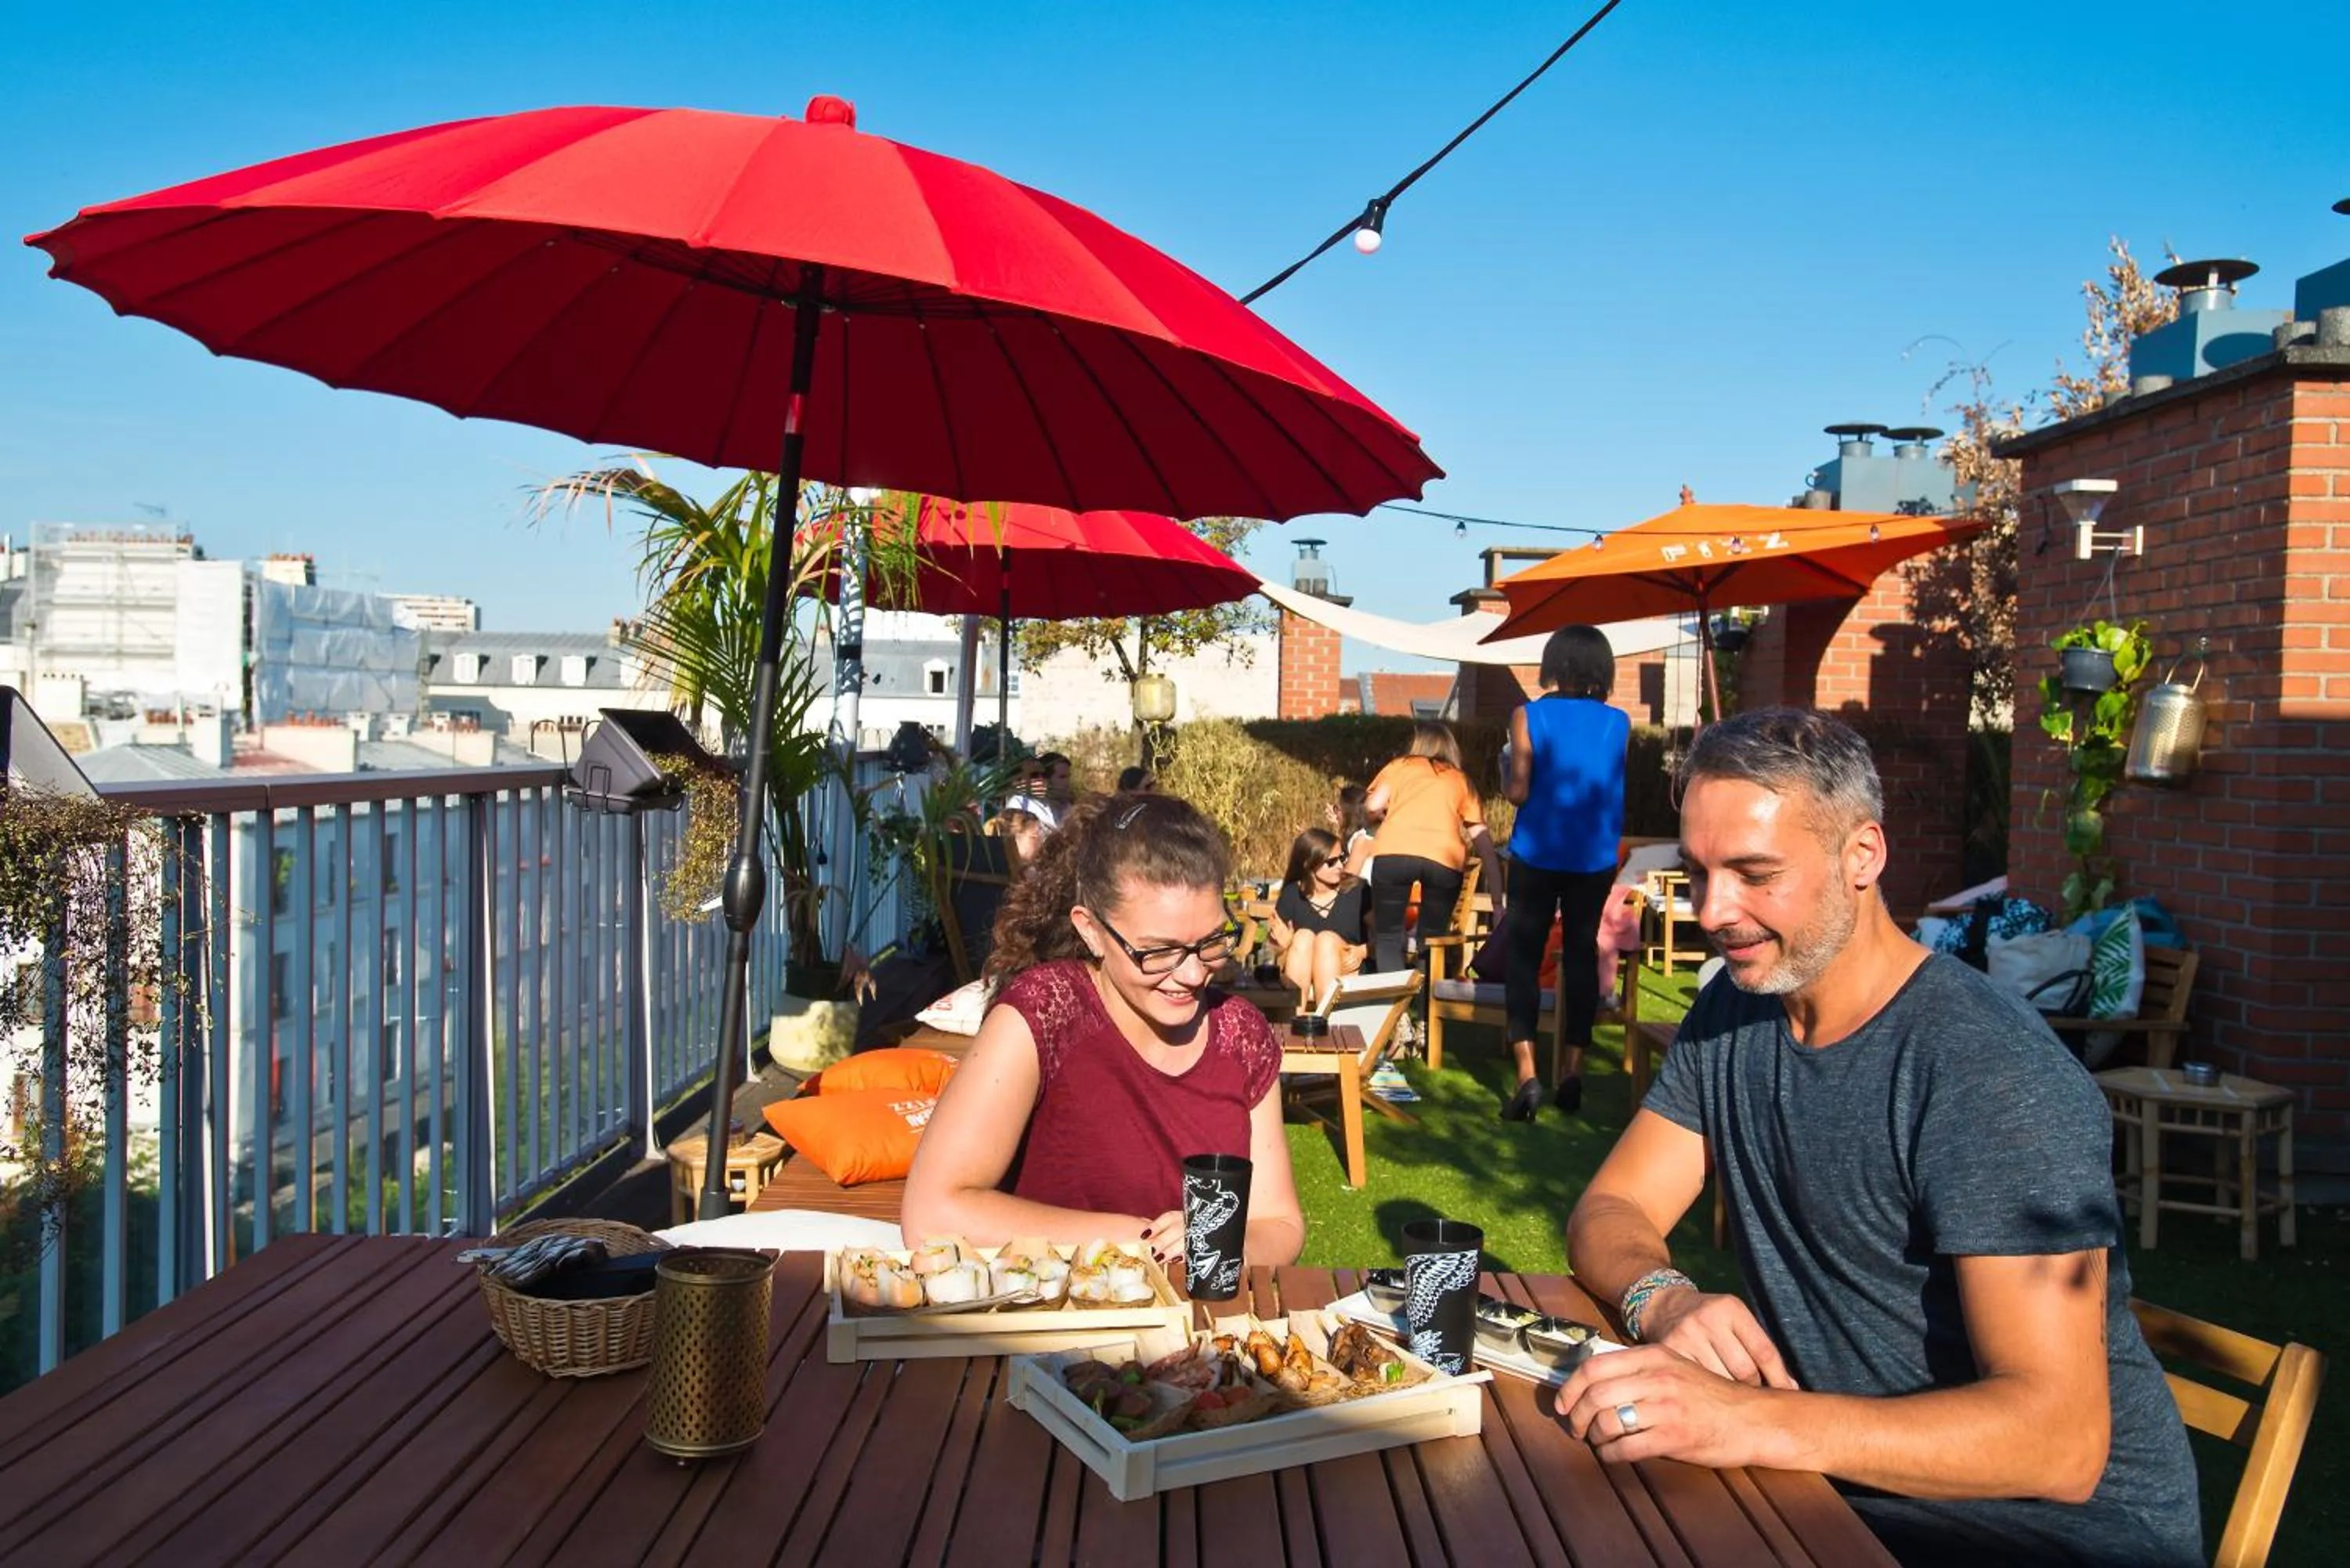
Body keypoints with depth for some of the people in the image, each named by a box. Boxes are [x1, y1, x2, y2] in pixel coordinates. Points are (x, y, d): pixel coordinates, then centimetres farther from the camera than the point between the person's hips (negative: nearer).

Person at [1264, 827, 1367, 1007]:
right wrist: (1283, 944, -17)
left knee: (1327, 938, -26)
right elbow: (1275, 950, 6)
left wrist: (1362, 952, -16)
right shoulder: (1292, 895, 2)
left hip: (1348, 974, -1)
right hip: (1300, 979, 1)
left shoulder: (1357, 889, 0)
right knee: (1303, 936, -24)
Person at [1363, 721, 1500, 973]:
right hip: (1446, 859, 1)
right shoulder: (1461, 780, 30)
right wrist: (1497, 900, 22)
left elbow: (1372, 806, 11)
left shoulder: (1399, 766, 26)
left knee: (1388, 937, 12)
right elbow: (1483, 838, 23)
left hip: (1394, 853, -1)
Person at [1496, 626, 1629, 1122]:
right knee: (1582, 956, 12)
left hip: (1536, 855, -2)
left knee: (1523, 957, 3)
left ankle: (1527, 1074, -10)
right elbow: (1614, 790, 10)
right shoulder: (1619, 723, 1)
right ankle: (1573, 1073, 15)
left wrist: (1504, 766, 8)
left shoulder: (1528, 717, -8)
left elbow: (1517, 792, -11)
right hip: (1595, 859, 2)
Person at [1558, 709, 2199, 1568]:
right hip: (1838, 1489, 7)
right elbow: (1608, 1213, 3)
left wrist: (1749, 1421, -39)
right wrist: (1663, 1298, -20)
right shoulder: (1732, 1014, 2)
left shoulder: (1993, 1075, -22)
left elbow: (2057, 1440, -27)